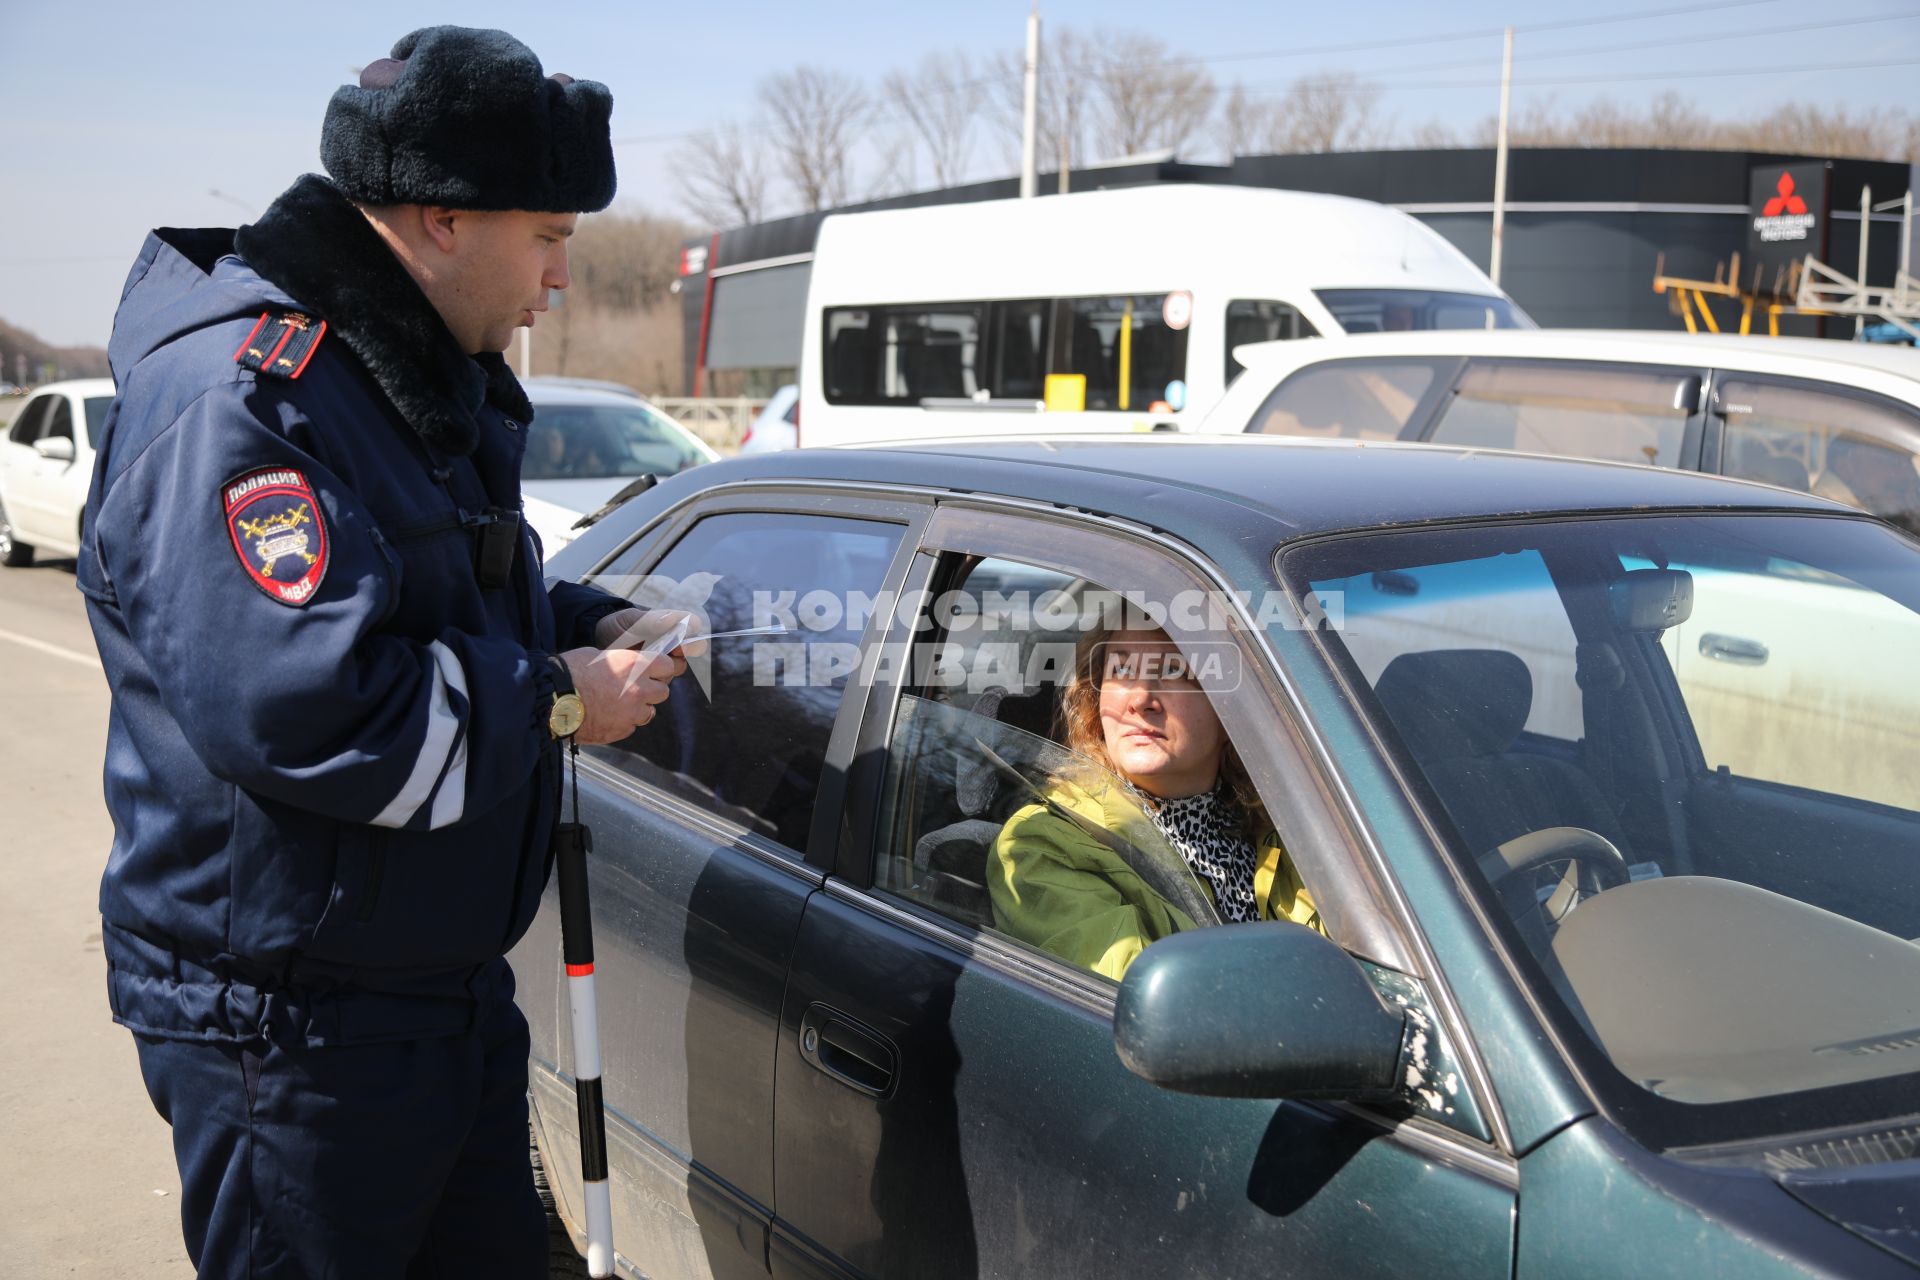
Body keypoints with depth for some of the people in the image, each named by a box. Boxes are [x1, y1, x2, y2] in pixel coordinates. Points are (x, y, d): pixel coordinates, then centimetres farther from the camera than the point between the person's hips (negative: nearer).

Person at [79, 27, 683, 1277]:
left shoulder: (435, 374, 10)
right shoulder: (238, 398, -23)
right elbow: (294, 707, -33)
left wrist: (592, 627, 3)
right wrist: (555, 702, -22)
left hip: (452, 978, 10)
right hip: (285, 1022, -10)